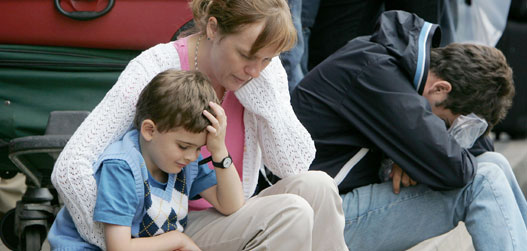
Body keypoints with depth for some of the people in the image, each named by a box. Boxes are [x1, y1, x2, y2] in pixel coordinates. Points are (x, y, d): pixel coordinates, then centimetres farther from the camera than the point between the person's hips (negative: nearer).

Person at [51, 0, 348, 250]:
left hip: (231, 219, 6)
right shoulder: (157, 68, -20)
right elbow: (70, 168, -25)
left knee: (315, 186, -22)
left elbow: (296, 165, -9)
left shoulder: (265, 70, -4)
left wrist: (263, 93, -18)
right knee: (290, 213, -27)